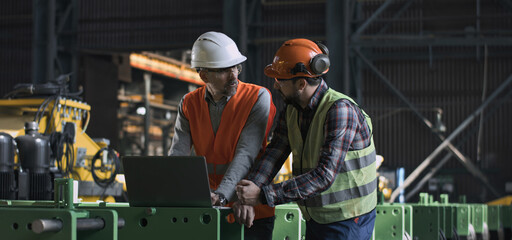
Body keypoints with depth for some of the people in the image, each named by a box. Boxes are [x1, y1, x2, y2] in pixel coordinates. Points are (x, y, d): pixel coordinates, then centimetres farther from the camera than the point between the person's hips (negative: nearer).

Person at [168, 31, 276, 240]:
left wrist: (221, 195, -33)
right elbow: (178, 154, -4)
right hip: (210, 213, 4)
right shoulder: (190, 104, 2)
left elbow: (246, 154, -20)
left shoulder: (258, 98, -11)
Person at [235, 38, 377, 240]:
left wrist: (263, 195, -32)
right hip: (315, 219, 8)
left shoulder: (341, 110, -23)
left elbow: (324, 176, -30)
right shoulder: (291, 111, 3)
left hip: (348, 222, -8)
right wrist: (248, 193, -25)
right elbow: (274, 154, -6)